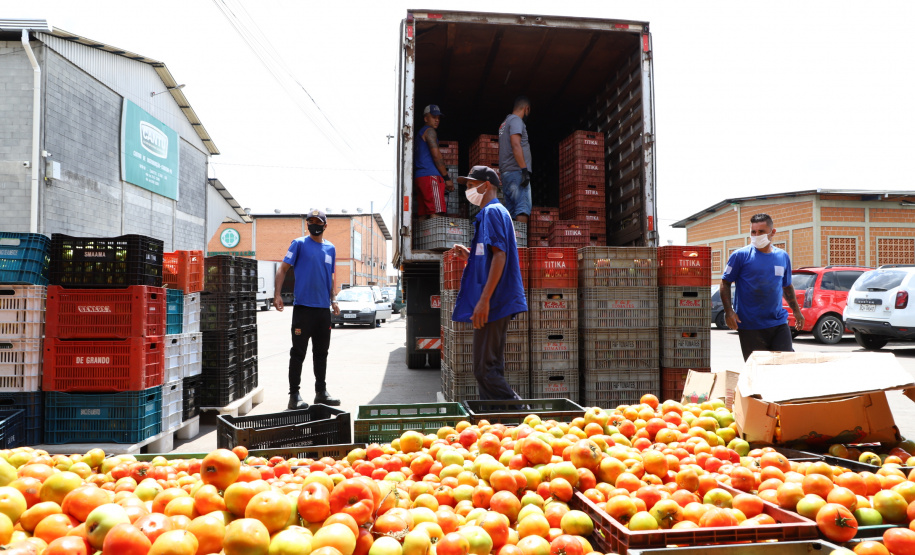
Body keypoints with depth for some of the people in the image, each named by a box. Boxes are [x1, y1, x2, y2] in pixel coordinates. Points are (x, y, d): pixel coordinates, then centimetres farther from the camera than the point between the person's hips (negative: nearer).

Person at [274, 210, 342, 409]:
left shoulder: (330, 248, 13)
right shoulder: (299, 244, -1)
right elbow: (283, 268, -4)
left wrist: (333, 300, 11)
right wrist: (277, 294, -15)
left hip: (324, 309, 5)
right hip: (303, 307, -5)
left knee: (321, 353, 13)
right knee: (298, 352, -1)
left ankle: (321, 392, 23)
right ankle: (294, 395, 6)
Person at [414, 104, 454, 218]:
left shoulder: (420, 133, 29)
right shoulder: (430, 131, 0)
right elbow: (436, 155, -10)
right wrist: (447, 178, -7)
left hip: (419, 176, 9)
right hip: (430, 176, -9)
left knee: (423, 214, 1)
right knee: (435, 213, -18)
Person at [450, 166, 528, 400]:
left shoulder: (492, 212, -8)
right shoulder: (492, 213, 23)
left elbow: (499, 255, -20)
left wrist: (484, 300, -25)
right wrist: (468, 255, 13)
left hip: (492, 303, -11)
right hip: (498, 305, 11)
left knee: (484, 369, -9)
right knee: (490, 369, 12)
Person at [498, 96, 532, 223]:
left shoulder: (504, 123, 24)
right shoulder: (516, 120, -4)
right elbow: (516, 145, -17)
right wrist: (525, 169, -22)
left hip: (506, 172, 9)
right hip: (516, 171, -9)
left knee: (510, 209, 7)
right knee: (523, 206, -16)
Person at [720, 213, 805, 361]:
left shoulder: (783, 256, 10)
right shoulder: (740, 255, -4)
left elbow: (787, 286, 22)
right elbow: (725, 283, -3)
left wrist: (797, 311, 21)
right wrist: (728, 311, -14)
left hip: (779, 322, 4)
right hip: (750, 327, -4)